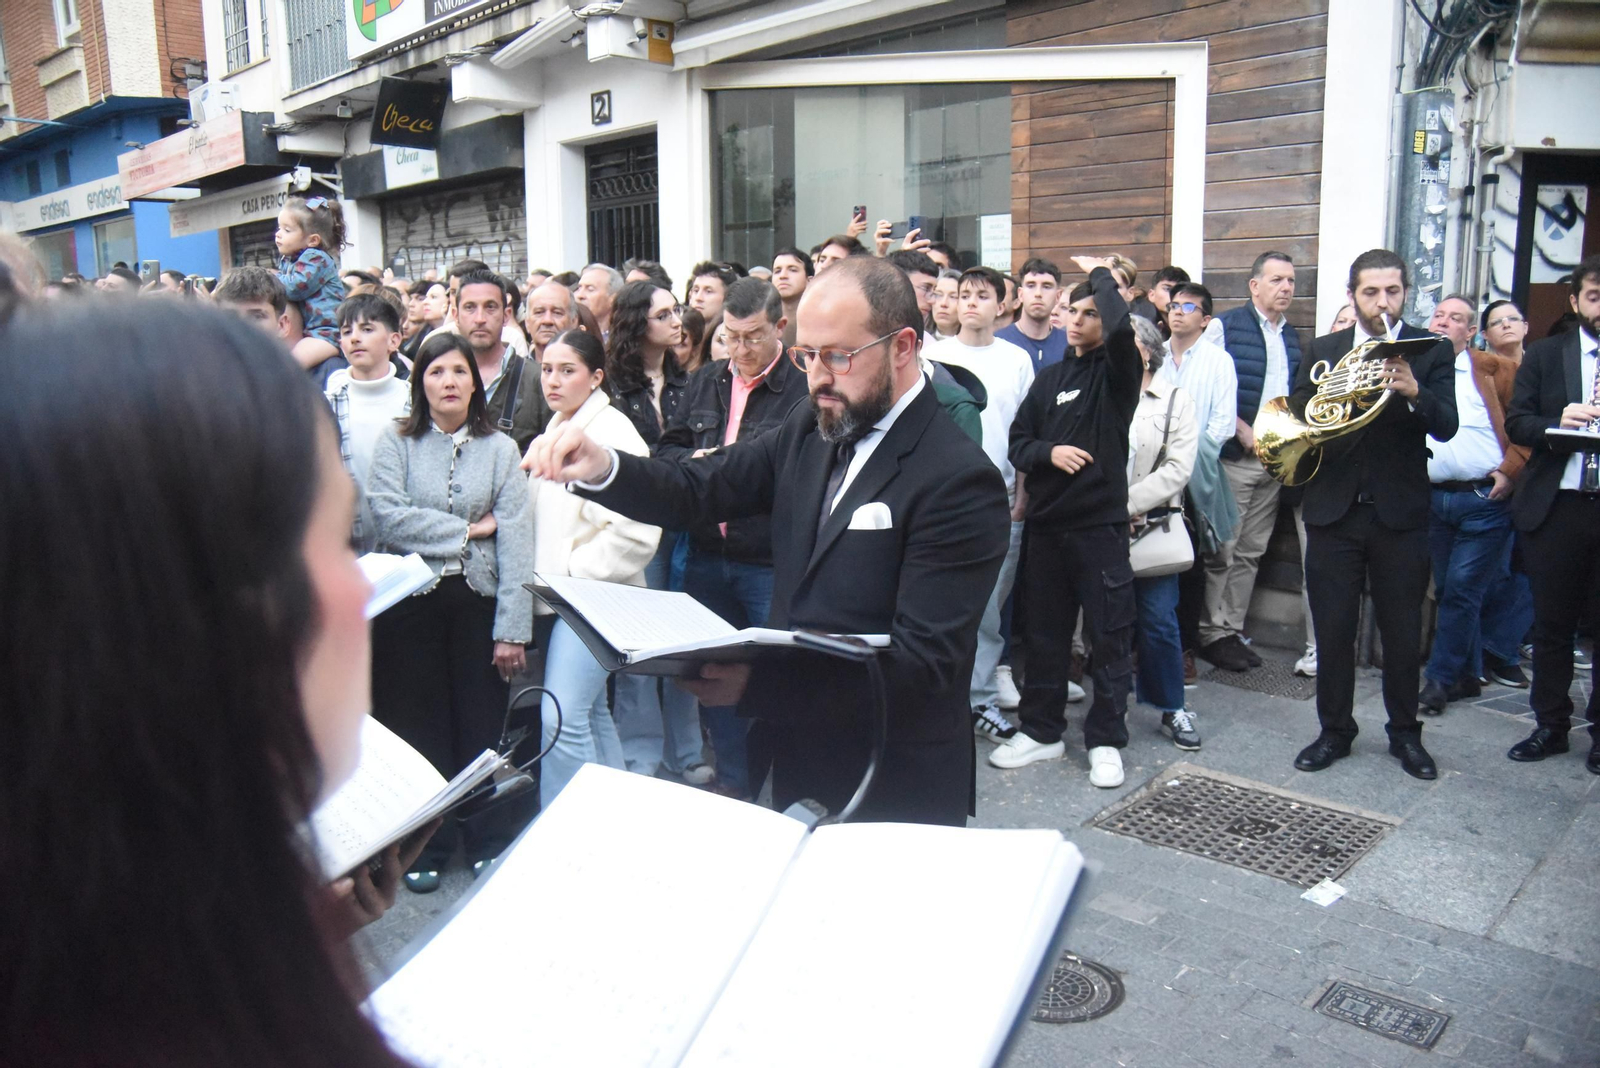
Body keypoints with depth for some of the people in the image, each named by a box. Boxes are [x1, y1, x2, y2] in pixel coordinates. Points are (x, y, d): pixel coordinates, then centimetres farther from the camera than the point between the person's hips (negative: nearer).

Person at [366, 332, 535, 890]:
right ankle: (425, 847, 25)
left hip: (477, 599, 0)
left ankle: (490, 843, 22)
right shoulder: (396, 442, 2)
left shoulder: (499, 448, 1)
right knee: (418, 726, 8)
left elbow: (516, 541, -5)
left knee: (483, 724, 4)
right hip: (410, 600, 0)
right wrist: (467, 529, -9)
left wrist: (512, 629, -11)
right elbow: (387, 516, -12)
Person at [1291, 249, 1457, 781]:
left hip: (1400, 513, -1)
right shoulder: (1323, 350, 6)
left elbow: (1445, 426, -12)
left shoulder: (1432, 351, 1)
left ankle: (1405, 732, 26)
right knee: (1332, 629, 7)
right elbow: (1298, 417, 0)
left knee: (1403, 631, 9)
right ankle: (1335, 730, 21)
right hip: (1334, 511, 1)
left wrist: (1413, 392, -31)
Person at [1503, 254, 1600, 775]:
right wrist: (1557, 424, -19)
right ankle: (1551, 725, 20)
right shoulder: (1544, 355, 8)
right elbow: (1516, 422, 1)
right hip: (1557, 507, 1)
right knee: (1552, 623, 8)